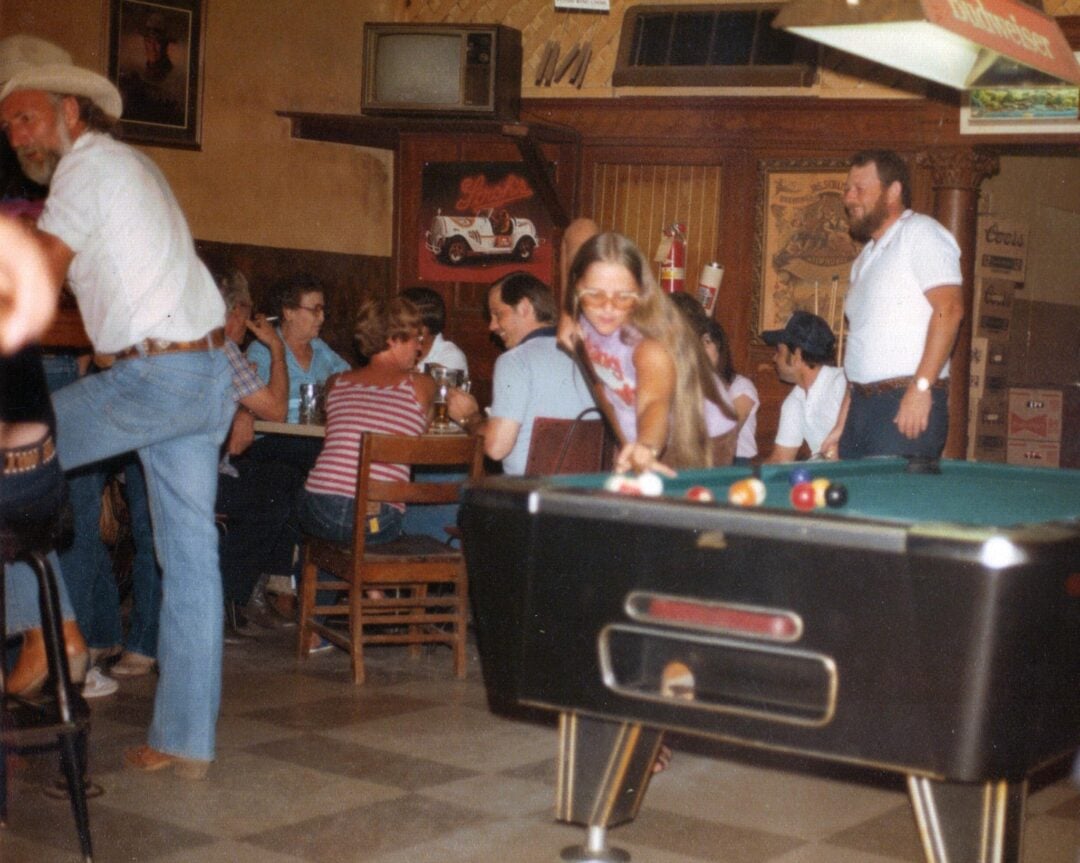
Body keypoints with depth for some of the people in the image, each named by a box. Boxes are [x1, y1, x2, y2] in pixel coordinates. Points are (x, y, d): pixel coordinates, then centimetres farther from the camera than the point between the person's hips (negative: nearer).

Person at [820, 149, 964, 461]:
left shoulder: (921, 233, -4)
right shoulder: (866, 257, 22)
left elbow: (949, 309, -17)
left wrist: (921, 386, -23)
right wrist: (842, 424, 17)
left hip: (910, 403, -8)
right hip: (862, 403, 8)